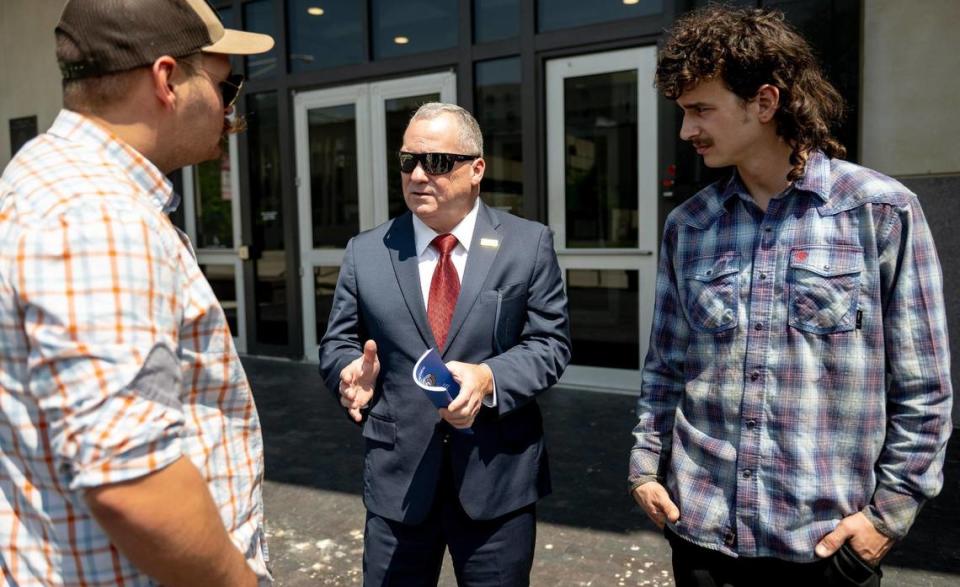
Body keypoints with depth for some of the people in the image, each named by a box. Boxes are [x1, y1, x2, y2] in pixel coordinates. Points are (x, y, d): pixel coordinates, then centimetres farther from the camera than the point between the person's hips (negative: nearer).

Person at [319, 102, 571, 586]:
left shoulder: (529, 245, -2)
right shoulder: (365, 252, 3)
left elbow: (550, 343, -4)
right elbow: (337, 343, 7)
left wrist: (489, 378, -22)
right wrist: (352, 370, -16)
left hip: (498, 476, -1)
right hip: (397, 477, 1)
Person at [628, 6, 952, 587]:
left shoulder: (883, 210, -7)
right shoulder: (686, 225, 2)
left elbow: (922, 386, -4)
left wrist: (891, 509, -6)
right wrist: (647, 465, 3)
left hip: (828, 537, -2)